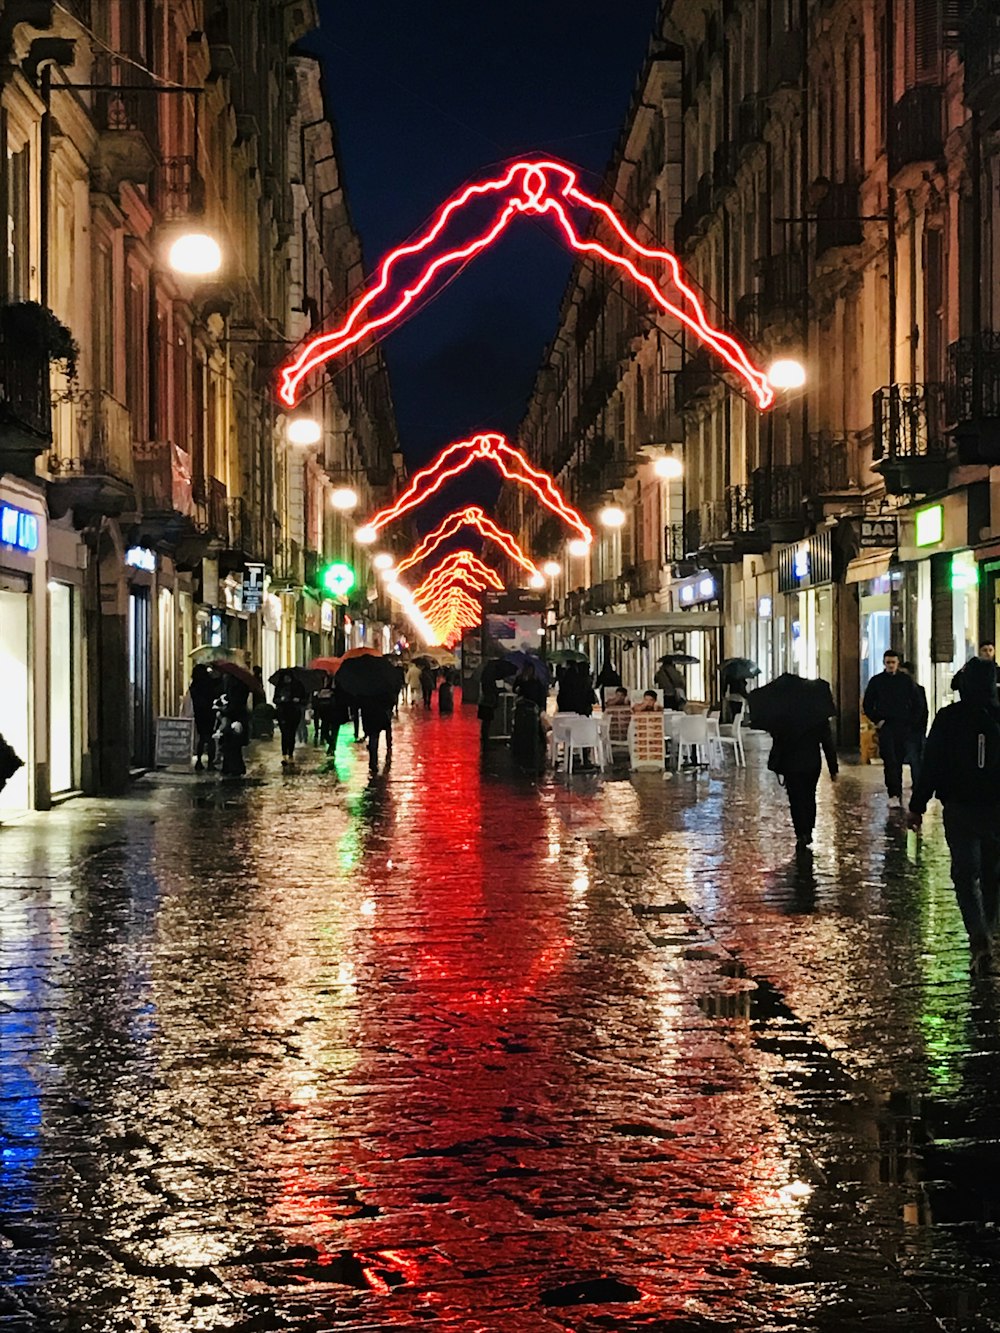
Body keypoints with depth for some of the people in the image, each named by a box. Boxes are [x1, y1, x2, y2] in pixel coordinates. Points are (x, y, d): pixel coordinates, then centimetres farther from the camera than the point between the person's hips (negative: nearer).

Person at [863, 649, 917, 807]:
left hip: (902, 726, 2)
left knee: (898, 761, 7)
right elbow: (867, 704, 9)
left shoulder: (906, 680, 6)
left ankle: (897, 794, 15)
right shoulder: (876, 681, 4)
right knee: (889, 760, -13)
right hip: (885, 726, -2)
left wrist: (910, 721, 1)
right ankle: (894, 795, -20)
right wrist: (876, 720, -2)